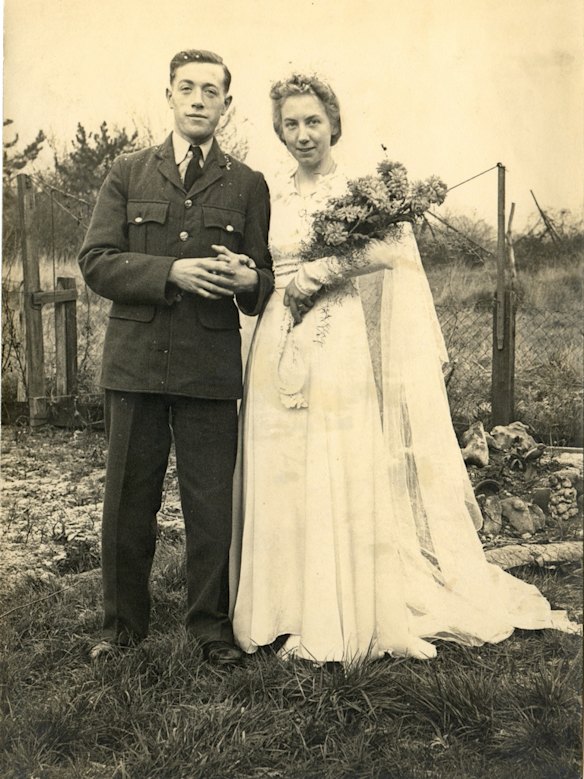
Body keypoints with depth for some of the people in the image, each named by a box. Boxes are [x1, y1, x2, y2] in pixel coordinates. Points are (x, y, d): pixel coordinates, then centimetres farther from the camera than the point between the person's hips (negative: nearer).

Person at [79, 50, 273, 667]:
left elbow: (266, 280, 11)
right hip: (135, 361, 1)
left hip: (210, 367, 0)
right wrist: (172, 271, -14)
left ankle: (211, 623, 22)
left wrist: (247, 280, -14)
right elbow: (96, 262, 0)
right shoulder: (127, 174, 11)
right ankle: (124, 621, 26)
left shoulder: (248, 185, 11)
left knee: (212, 505, 3)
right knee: (128, 502, 8)